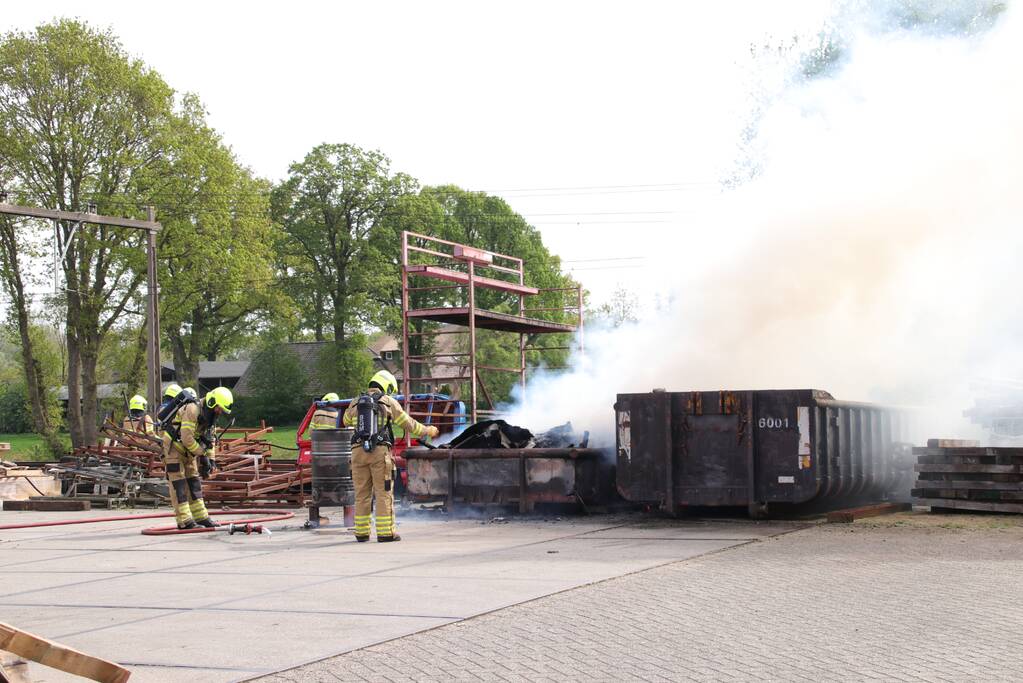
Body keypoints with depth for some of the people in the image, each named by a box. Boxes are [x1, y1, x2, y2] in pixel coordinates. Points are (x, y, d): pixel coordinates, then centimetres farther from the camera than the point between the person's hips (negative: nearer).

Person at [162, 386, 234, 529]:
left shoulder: (209, 415, 3)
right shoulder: (192, 410, -27)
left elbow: (210, 439, 12)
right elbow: (187, 438, -30)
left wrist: (211, 459, 3)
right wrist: (202, 454, -22)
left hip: (189, 450, 9)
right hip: (174, 447, -9)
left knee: (194, 482, 9)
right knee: (178, 484, -8)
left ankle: (201, 517, 13)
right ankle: (184, 520, -10)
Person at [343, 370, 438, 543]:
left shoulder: (356, 403, 15)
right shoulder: (389, 402, 4)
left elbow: (346, 421, 35)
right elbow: (408, 424, 9)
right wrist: (427, 431, 26)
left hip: (359, 451, 4)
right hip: (380, 451, -4)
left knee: (362, 494, 9)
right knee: (384, 493, 0)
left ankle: (361, 533, 9)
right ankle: (385, 533, -3)